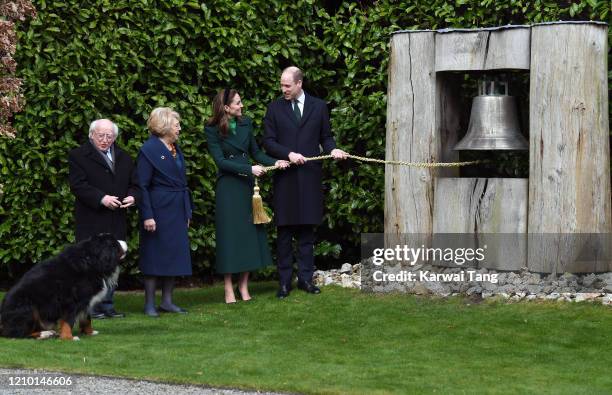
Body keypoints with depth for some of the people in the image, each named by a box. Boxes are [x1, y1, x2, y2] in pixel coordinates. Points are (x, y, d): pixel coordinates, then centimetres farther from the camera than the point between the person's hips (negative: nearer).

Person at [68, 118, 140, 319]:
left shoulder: (124, 158, 16)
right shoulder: (78, 156, -1)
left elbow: (134, 184, 17)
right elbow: (78, 185, -11)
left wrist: (132, 197, -6)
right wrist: (101, 199, -20)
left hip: (116, 222, 5)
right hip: (91, 222, -5)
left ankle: (107, 304, 13)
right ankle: (89, 307, -1)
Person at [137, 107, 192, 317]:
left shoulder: (175, 149, 14)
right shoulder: (149, 150, -11)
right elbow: (142, 186, -13)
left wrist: (187, 212, 15)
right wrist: (147, 215, -18)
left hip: (177, 211, 8)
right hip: (159, 211, -8)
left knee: (174, 256, 9)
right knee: (154, 256, -3)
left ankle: (167, 301, 16)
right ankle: (149, 304, 2)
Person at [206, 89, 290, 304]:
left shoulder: (246, 124, 7)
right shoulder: (213, 130, -7)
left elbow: (255, 152, 13)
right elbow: (221, 161, -13)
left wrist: (275, 163, -3)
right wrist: (249, 169, -18)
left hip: (247, 185, 5)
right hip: (227, 187, -5)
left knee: (249, 233, 4)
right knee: (229, 235, -4)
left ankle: (244, 287, 10)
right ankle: (229, 290, -1)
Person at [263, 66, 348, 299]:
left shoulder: (318, 106, 8)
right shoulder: (275, 108, 6)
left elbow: (326, 137, 13)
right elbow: (268, 142, 2)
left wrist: (332, 149, -8)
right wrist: (288, 154, -13)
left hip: (309, 176, 1)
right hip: (285, 177, -1)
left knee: (307, 229, 4)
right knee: (285, 231, 1)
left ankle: (305, 277, 9)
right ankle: (285, 281, 3)